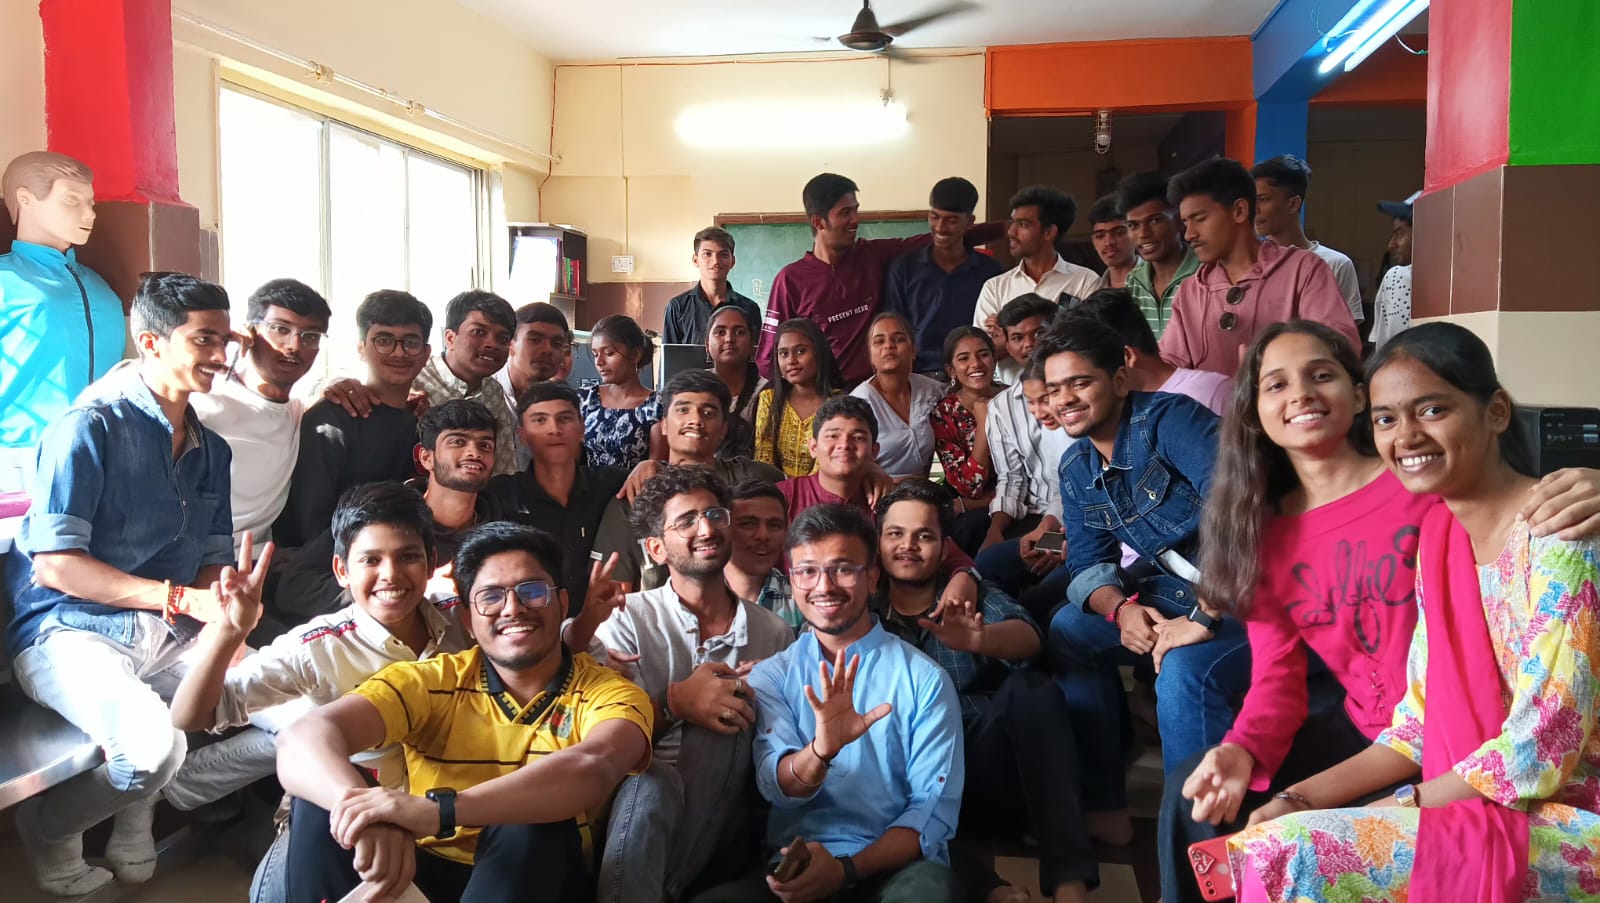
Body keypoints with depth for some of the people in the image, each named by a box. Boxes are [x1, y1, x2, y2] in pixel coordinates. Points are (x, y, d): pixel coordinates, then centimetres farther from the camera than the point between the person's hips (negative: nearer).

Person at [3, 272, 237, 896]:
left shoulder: (211, 448, 13)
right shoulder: (92, 426, -9)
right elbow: (54, 565, -16)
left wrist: (224, 601, -9)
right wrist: (183, 599, -22)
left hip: (172, 633, 7)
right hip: (71, 629, -7)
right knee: (154, 745, -33)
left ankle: (142, 810, 7)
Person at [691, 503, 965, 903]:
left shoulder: (924, 679, 1)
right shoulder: (771, 676, 7)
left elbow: (934, 809, -3)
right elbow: (776, 786, -8)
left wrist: (845, 869, -17)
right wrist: (821, 749, -31)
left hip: (895, 865, -1)